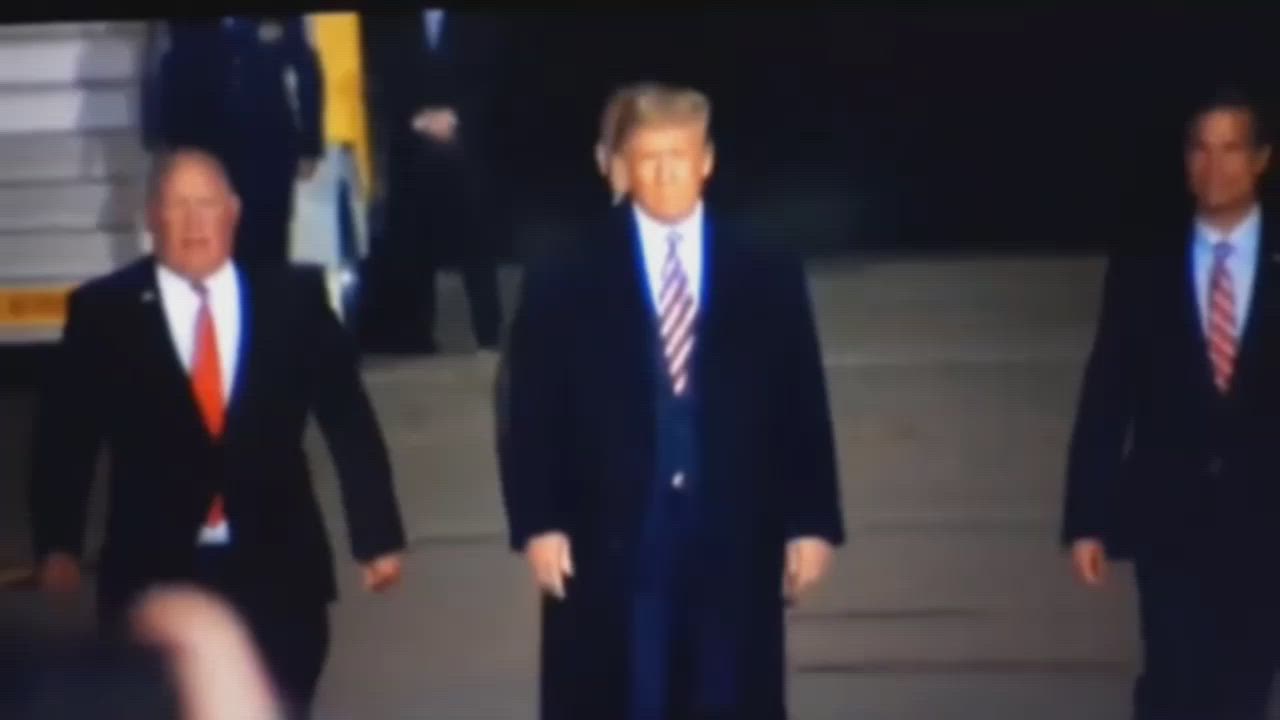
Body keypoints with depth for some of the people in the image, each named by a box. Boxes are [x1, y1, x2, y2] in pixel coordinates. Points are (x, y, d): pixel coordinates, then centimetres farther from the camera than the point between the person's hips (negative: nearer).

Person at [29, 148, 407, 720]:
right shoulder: (102, 311, 0)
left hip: (278, 569, 1)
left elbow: (349, 420, 3)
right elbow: (64, 436, 1)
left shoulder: (295, 299, 2)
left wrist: (377, 537, 1)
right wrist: (57, 546, -8)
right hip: (154, 574, -1)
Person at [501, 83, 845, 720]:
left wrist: (811, 523, 0)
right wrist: (538, 524, -9)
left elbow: (804, 410, 7)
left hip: (734, 548, 2)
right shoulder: (562, 282, 3)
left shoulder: (770, 278, 8)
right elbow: (532, 418, 0)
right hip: (609, 548, -2)